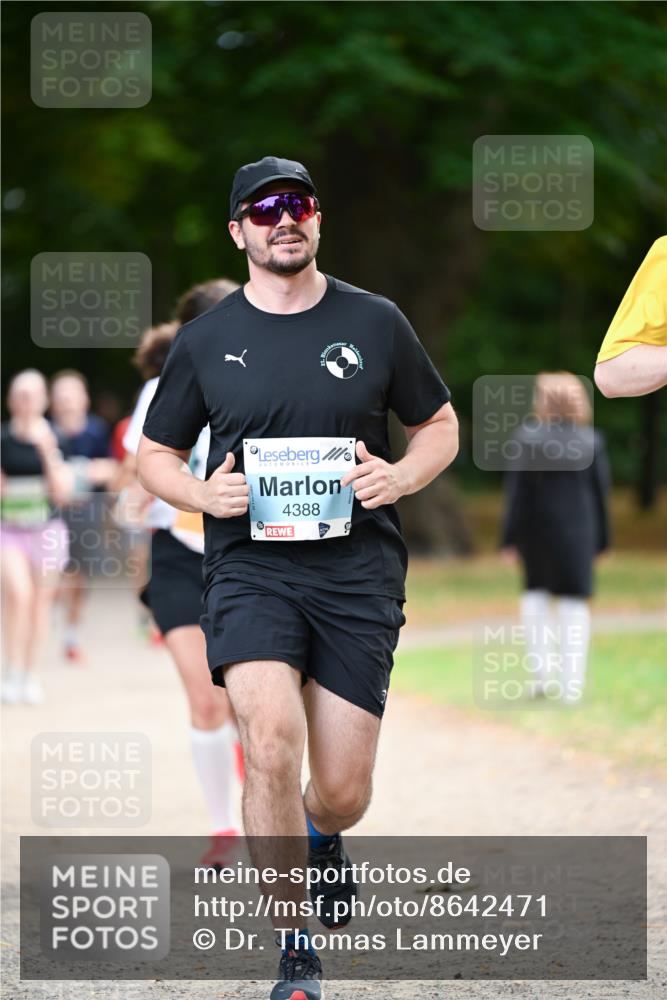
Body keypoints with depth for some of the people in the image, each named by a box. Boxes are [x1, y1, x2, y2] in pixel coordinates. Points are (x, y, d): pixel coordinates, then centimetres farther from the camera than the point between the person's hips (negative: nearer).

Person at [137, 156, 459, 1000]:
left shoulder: (374, 323, 6)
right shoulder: (205, 341, 6)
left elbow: (440, 425, 16)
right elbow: (155, 453, 15)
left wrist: (399, 477, -6)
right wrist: (201, 493, -7)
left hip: (357, 572, 1)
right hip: (248, 570, -1)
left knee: (343, 792, 1)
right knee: (271, 742, -24)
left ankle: (318, 836, 42)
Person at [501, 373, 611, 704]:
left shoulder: (526, 440, -8)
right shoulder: (591, 441, -2)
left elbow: (516, 494, -7)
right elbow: (600, 493, 1)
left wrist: (510, 539, -3)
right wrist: (600, 540, 9)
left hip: (536, 529, 0)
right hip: (577, 531, 0)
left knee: (535, 594, 19)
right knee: (574, 603, 4)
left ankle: (542, 672, 8)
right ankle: (571, 685, 1)